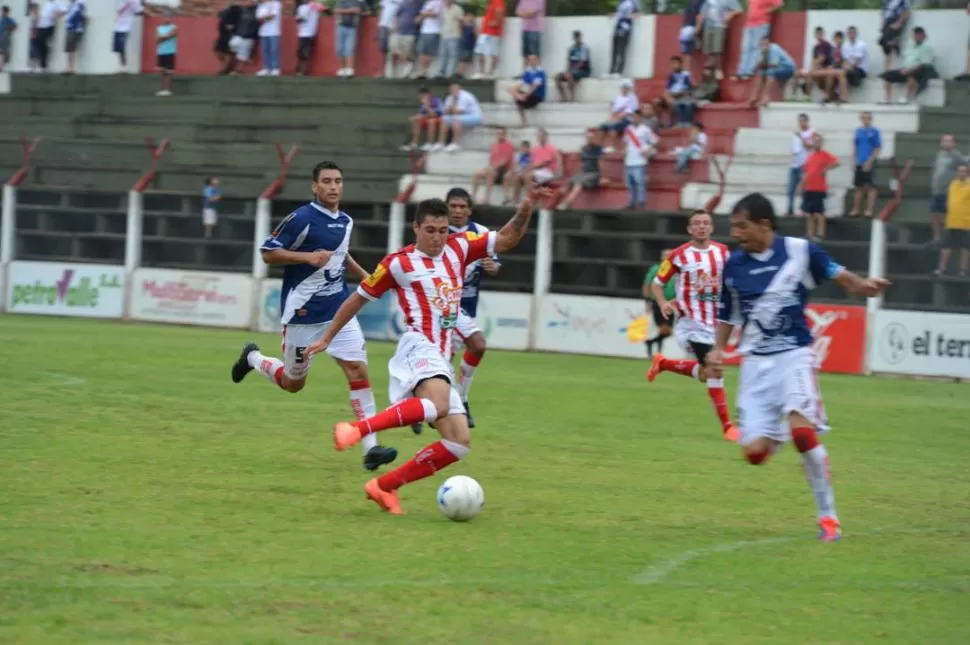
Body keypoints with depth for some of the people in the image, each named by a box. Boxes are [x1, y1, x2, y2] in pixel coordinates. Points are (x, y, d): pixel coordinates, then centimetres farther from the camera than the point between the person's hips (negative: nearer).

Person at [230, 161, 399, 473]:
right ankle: (253, 358, 41)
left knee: (358, 370, -10)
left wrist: (362, 273, 14)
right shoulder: (301, 219, -15)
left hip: (338, 310, 5)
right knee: (293, 383, 10)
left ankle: (370, 447, -11)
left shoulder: (345, 221, 8)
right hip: (302, 313, -5)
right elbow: (268, 253, -13)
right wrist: (309, 256, -23)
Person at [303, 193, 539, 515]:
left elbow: (507, 239, 11)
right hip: (418, 347, -7)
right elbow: (358, 298, 13)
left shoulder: (459, 248, 15)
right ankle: (356, 429, -39)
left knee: (459, 443, -2)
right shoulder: (397, 263, 3)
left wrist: (525, 210, -9)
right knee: (439, 405, -38)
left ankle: (384, 486, 3)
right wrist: (327, 338, 19)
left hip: (440, 361, 7)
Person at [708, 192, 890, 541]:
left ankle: (828, 516, -11)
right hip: (755, 362, 3)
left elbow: (836, 274, 2)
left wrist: (862, 286, -18)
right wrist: (718, 350, -1)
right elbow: (727, 315, 14)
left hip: (794, 355, -3)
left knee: (801, 429, -26)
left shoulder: (800, 251, -7)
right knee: (755, 452, -5)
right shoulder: (733, 265, 3)